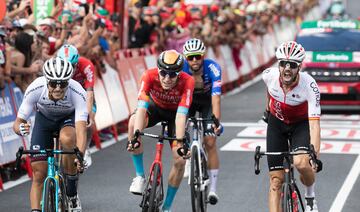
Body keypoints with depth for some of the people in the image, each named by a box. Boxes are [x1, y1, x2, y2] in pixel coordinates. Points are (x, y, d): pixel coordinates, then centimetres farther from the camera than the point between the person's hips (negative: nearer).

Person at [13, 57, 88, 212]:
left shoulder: (77, 92, -37)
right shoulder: (35, 89, -33)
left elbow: (81, 129, -46)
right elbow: (18, 122, -27)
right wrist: (20, 128, -51)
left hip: (69, 117, -1)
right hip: (44, 118, 2)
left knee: (67, 139, -35)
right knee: (39, 173, -10)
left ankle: (72, 195, -17)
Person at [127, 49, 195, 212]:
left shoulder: (187, 81, -35)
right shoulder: (149, 76, -34)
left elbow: (181, 115, -41)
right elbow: (141, 108, -42)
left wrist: (179, 143, -51)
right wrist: (136, 136, -54)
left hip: (174, 113, 0)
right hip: (155, 106, 0)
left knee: (180, 160, -13)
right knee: (133, 122, -35)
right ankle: (140, 176, -19)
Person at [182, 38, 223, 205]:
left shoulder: (213, 68, -34)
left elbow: (216, 97, -42)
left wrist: (216, 121, -54)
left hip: (207, 101, -2)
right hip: (188, 99, 2)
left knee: (210, 143, -12)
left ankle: (212, 188, -7)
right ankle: (187, 160, 11)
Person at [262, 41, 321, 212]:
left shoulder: (309, 85, -32)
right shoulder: (269, 75, -23)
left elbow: (314, 124, -36)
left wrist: (315, 156, -46)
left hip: (301, 124, -3)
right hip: (276, 123, 3)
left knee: (301, 163, -30)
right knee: (276, 180, -5)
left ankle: (310, 196, 1)